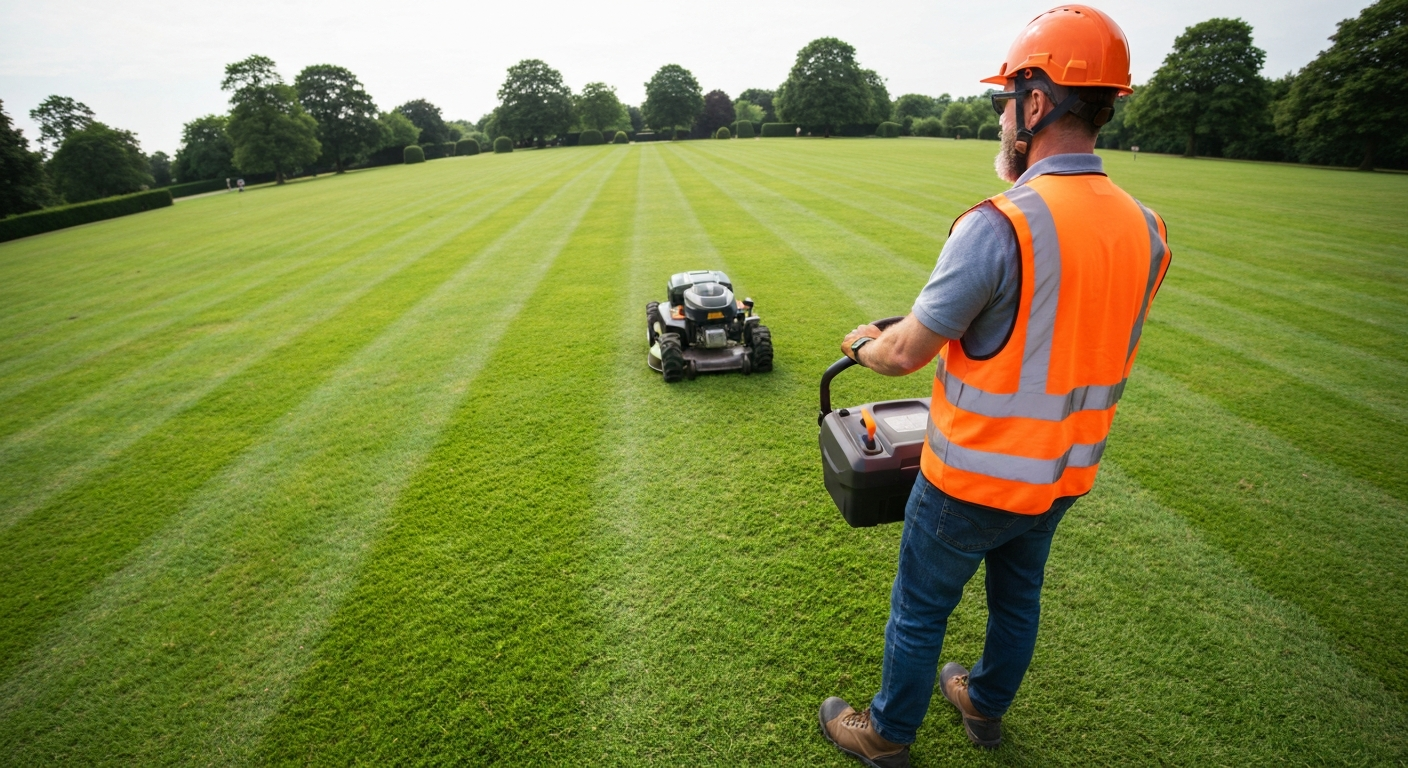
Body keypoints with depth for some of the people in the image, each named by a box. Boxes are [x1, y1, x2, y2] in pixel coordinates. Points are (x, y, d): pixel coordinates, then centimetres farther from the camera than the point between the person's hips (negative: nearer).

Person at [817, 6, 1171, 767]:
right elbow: (1081, 343, 9)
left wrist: (862, 343, -1)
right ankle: (984, 707, 52)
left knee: (919, 612, 14)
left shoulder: (999, 226, -27)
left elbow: (905, 353, -23)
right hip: (1061, 474, 7)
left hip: (972, 477, -7)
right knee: (1018, 598, 27)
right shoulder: (1145, 231, -2)